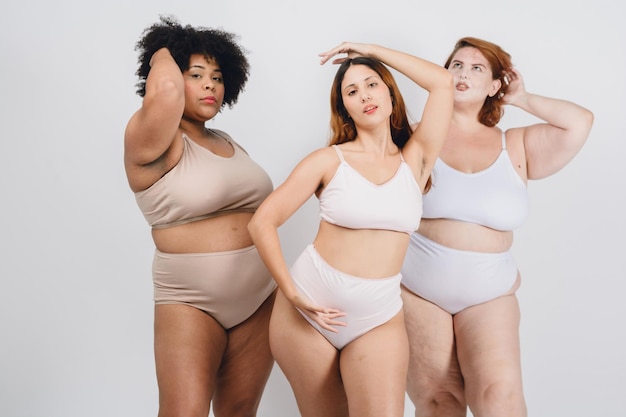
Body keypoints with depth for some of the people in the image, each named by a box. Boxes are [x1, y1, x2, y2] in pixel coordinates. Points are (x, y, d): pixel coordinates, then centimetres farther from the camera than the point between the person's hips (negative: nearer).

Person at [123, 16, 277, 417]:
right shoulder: (152, 143, -9)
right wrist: (161, 53, -8)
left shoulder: (229, 143, 14)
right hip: (191, 301, -6)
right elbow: (165, 89, -31)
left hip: (261, 296, 6)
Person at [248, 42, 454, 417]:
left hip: (380, 320, 1)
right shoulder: (329, 160, -1)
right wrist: (292, 294, -13)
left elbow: (443, 82, -2)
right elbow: (263, 222, -3)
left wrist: (373, 50, 5)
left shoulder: (415, 160, 4)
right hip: (309, 310, 0)